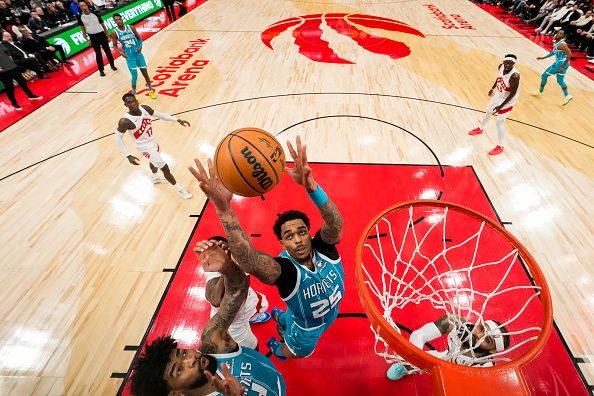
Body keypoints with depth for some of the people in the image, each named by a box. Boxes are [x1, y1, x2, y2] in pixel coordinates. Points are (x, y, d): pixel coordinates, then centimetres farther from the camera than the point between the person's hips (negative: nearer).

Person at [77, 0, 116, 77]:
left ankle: (112, 65, 27)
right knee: (98, 53, 2)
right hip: (92, 37, 0)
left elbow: (103, 25, 5)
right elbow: (83, 29, 4)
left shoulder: (95, 14, -3)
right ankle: (101, 70, 11)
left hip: (101, 34, 0)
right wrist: (87, 40, 0)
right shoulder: (80, 17, -2)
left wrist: (108, 36, 1)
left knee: (107, 51, 8)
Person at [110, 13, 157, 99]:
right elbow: (115, 46, 2)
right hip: (129, 57, -2)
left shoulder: (131, 27, -3)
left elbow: (139, 38, 7)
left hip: (138, 54, 2)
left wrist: (140, 46, -11)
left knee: (145, 72, 8)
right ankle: (133, 94, 9)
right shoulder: (115, 33, -5)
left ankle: (151, 91, 25)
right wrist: (121, 53, -15)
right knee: (134, 75, -8)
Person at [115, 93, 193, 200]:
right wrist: (128, 156, -27)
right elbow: (118, 138, -21)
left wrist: (177, 120, -10)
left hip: (152, 141, 8)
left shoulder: (144, 108, -15)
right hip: (145, 146, -8)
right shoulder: (125, 121, -30)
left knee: (154, 160, 35)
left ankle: (155, 177, 66)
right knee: (165, 169, -6)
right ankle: (179, 188, 14)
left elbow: (159, 114, -1)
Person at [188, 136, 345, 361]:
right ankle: (275, 347, 61)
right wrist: (224, 209, -77)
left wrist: (310, 185, -72)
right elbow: (249, 260, -63)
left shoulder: (323, 247, -31)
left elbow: (335, 224, -54)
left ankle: (279, 316, 64)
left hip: (330, 314, 3)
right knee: (296, 352, 28)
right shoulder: (283, 269, -41)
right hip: (306, 328, -3)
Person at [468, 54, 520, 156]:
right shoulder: (501, 67, -12)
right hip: (499, 95, 8)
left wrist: (500, 106, -30)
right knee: (488, 112, 26)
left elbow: (513, 94, -28)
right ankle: (480, 129, 54)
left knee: (499, 122, -7)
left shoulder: (514, 76, -34)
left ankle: (500, 147, 7)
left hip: (508, 100, -8)